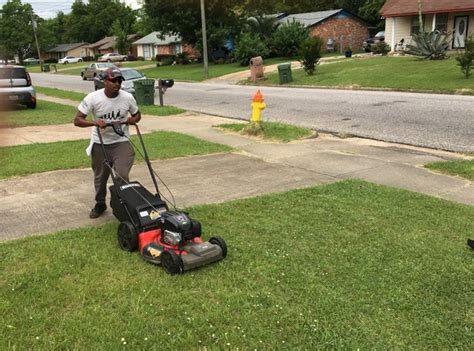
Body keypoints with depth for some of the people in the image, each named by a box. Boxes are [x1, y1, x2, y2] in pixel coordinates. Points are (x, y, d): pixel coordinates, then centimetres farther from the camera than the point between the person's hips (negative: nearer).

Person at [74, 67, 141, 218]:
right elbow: (77, 120, -13)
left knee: (122, 175, -17)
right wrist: (95, 122, -31)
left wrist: (130, 120, -14)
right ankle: (100, 204, 38)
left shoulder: (128, 98, -9)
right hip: (100, 144, 1)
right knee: (100, 177, 15)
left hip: (121, 142, 0)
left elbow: (137, 115, 9)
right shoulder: (93, 98, -14)